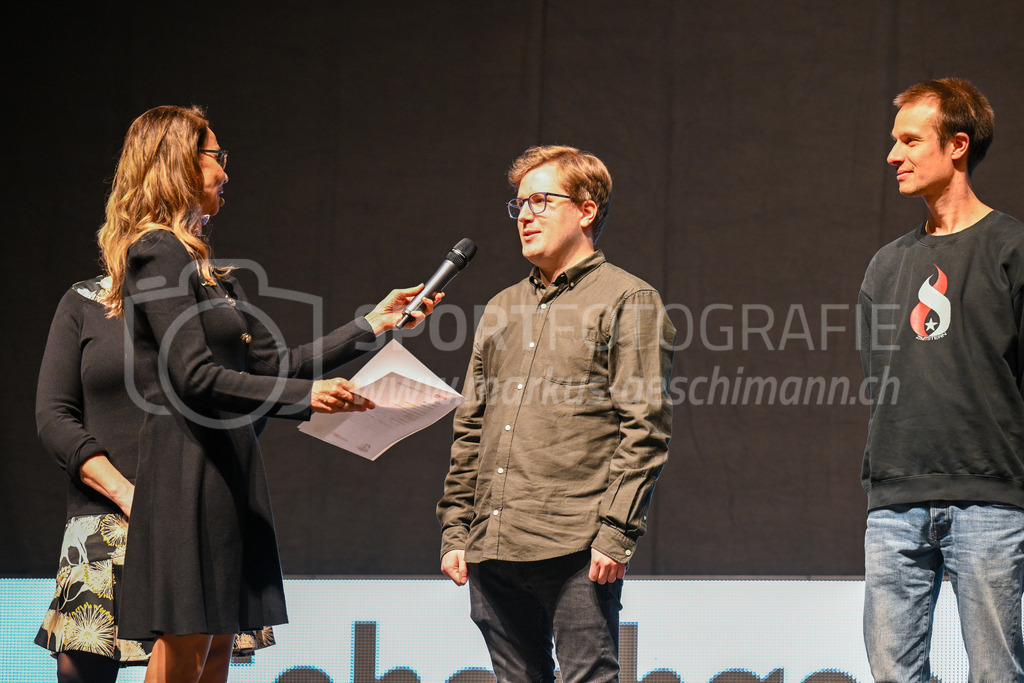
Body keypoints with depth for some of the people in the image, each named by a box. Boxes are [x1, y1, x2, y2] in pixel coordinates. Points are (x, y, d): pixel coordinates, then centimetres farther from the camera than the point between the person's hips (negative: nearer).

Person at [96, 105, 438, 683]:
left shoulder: (199, 262, 21)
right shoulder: (157, 252, -10)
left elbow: (275, 362, 19)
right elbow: (196, 377, -18)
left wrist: (372, 326, 20)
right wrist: (307, 396, -19)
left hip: (227, 471, 10)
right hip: (188, 467, -10)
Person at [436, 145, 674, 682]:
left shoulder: (627, 301, 1)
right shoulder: (502, 310, 21)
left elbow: (644, 429, -6)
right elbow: (469, 430, 22)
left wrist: (615, 534, -14)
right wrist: (455, 530, 13)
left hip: (577, 553, -6)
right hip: (493, 551, 7)